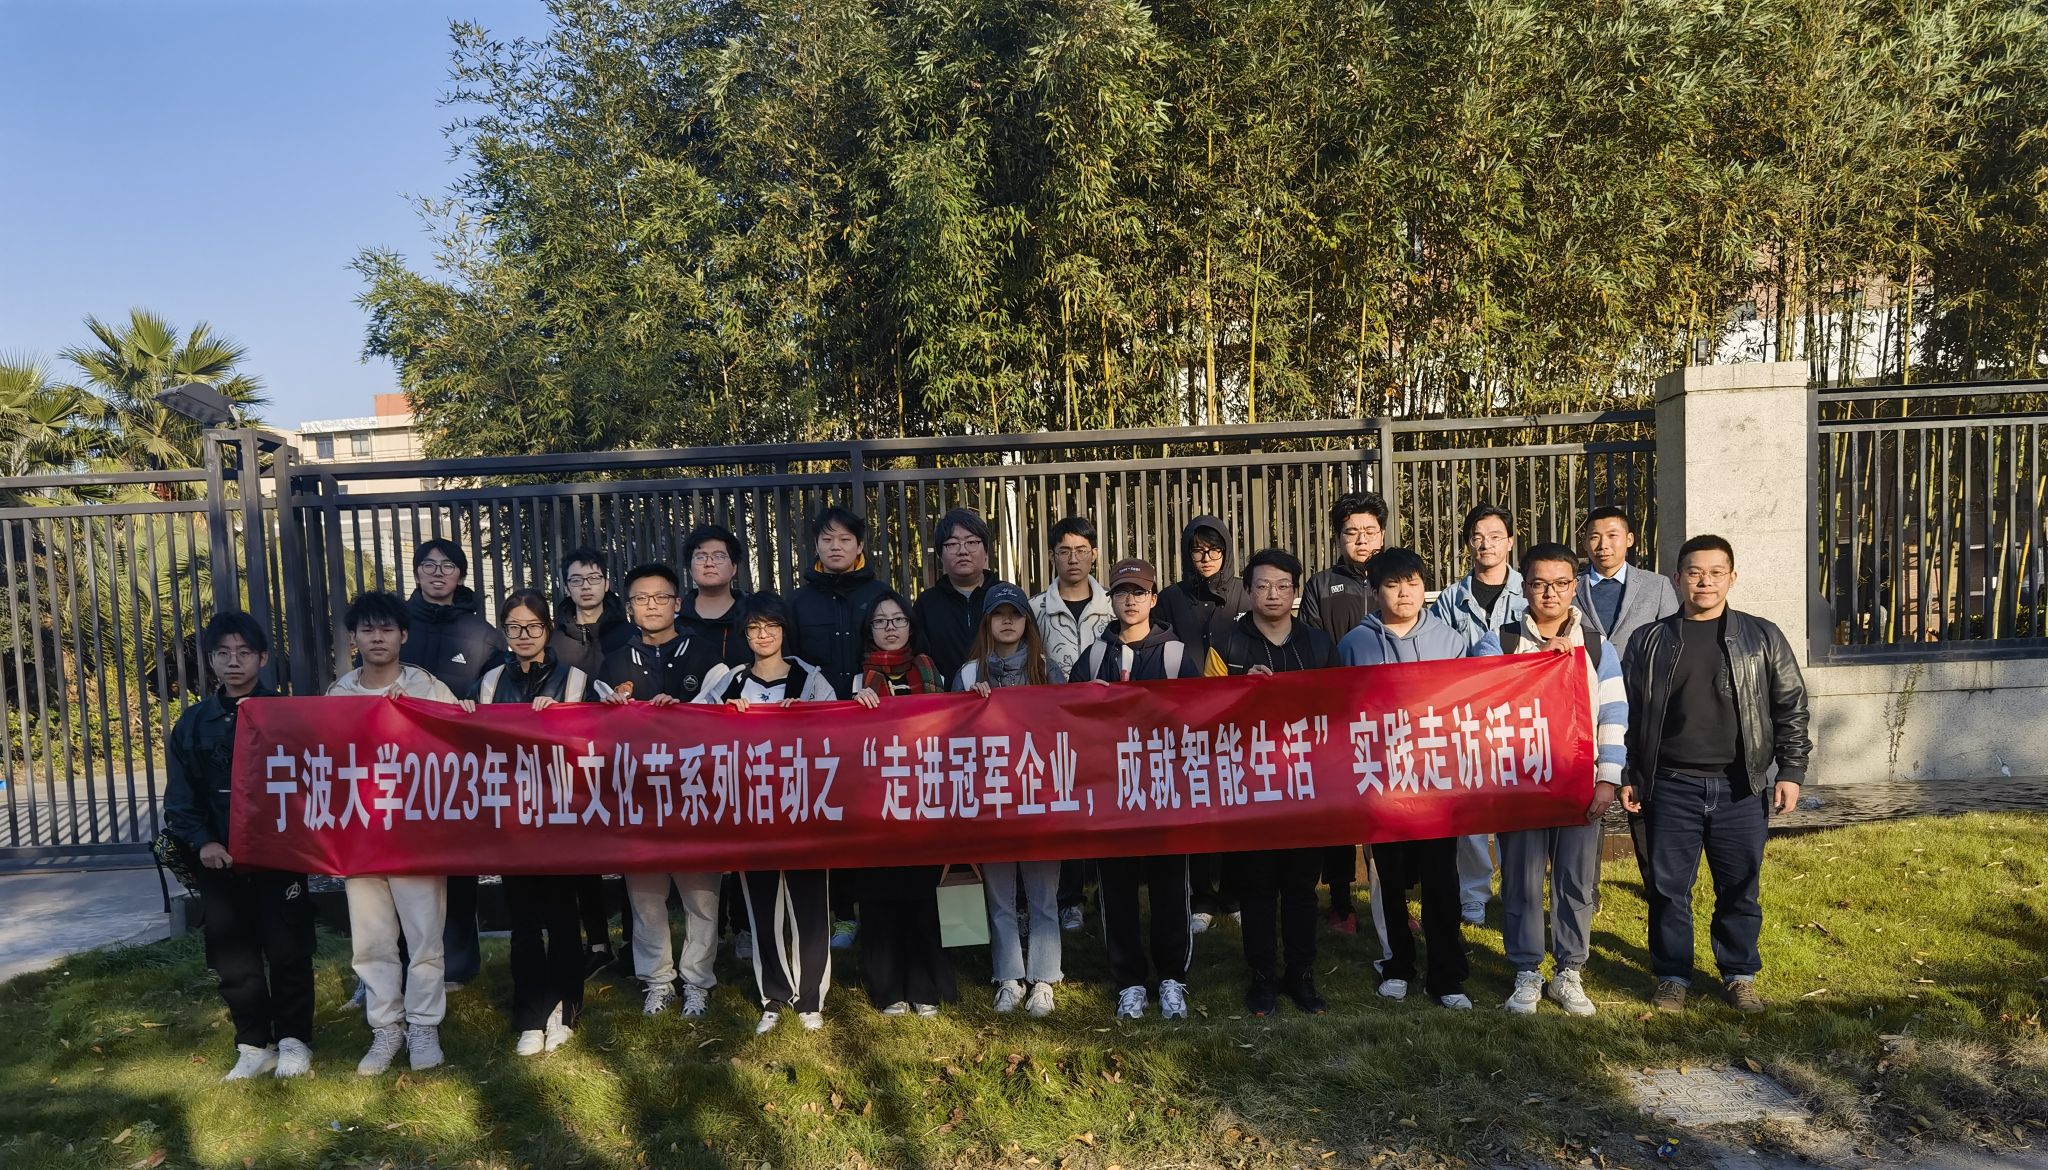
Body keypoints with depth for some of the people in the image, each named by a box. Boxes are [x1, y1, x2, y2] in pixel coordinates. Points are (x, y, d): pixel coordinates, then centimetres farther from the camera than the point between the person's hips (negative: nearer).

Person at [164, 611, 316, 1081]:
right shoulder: (192, 724, 7)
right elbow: (179, 798, 7)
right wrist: (201, 842, -9)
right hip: (220, 862, 3)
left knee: (288, 953, 3)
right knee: (233, 959, 8)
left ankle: (293, 1040, 18)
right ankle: (254, 1046, 21)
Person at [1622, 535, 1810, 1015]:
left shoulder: (1762, 638, 5)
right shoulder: (1648, 642, 5)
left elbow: (1791, 707, 7)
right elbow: (1628, 713, 8)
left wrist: (1791, 771, 0)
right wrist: (1628, 776, 5)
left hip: (1741, 787, 0)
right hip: (1671, 786, 0)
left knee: (1740, 888, 8)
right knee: (1669, 886, 5)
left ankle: (1740, 976, 24)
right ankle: (1672, 976, 18)